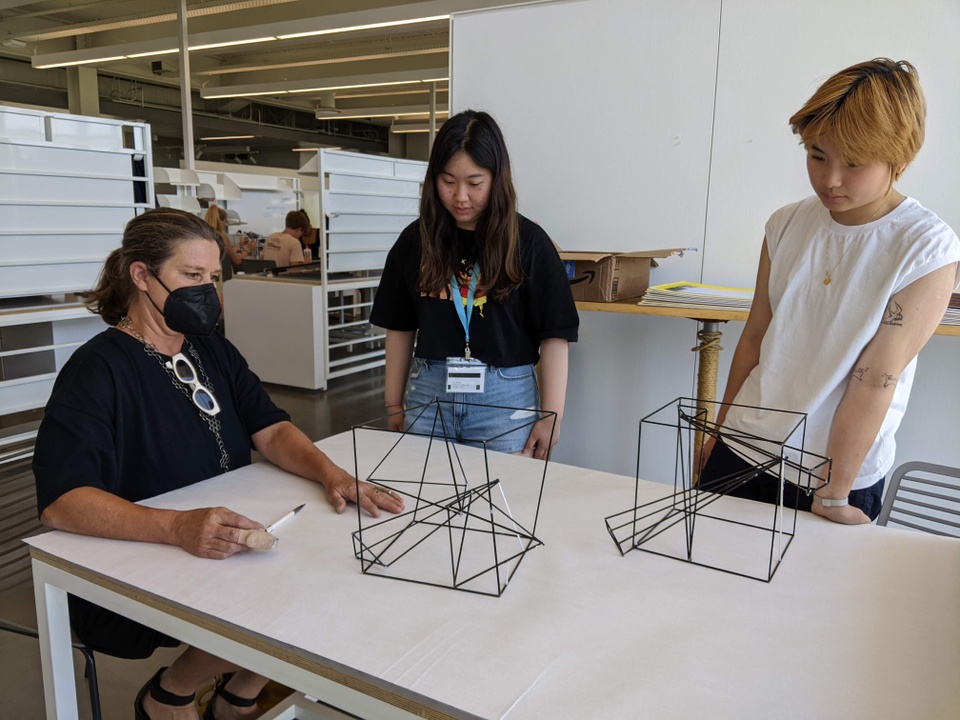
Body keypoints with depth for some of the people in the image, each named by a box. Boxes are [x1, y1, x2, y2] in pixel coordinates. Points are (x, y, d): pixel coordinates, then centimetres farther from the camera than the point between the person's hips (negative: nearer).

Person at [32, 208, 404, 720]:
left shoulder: (212, 350, 9)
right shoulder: (98, 369, -15)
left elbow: (271, 430, 0)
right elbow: (61, 503, -26)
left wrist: (332, 474, -20)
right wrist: (179, 527, -42)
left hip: (225, 552, 7)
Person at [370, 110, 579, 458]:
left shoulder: (528, 242, -5)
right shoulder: (415, 241, 4)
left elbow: (554, 335, -5)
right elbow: (400, 328, 9)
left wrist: (551, 415, -9)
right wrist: (394, 404, 10)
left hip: (505, 396, -2)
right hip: (427, 391, 3)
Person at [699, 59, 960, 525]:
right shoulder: (787, 225, -1)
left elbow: (875, 379, -16)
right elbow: (755, 337, 5)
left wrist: (833, 494, -15)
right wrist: (721, 433, 11)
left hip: (842, 474, -3)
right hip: (741, 451, 4)